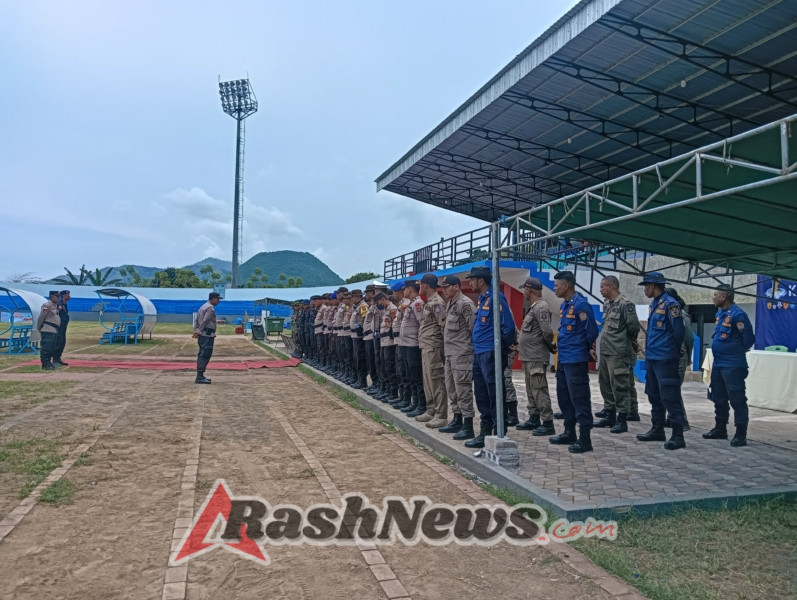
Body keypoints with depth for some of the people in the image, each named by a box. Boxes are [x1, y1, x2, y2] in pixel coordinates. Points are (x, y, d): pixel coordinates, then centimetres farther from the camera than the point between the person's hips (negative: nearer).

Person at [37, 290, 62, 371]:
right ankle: (45, 364, -3)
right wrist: (39, 328, -5)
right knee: (46, 347, -6)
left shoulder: (55, 305, 17)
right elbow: (41, 317, -10)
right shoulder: (47, 305, -11)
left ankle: (49, 363, 20)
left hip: (54, 330, 9)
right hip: (47, 330, -9)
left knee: (51, 348, 12)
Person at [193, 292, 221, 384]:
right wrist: (199, 331, -14)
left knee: (202, 355, 14)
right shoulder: (210, 308, -12)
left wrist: (196, 331, 9)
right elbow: (204, 321, -18)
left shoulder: (203, 306, 19)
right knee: (205, 355, -9)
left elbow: (196, 320, 18)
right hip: (207, 335, -10)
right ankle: (199, 377, -10)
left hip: (202, 335, 10)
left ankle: (200, 376, 20)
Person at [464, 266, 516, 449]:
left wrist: (503, 349, -10)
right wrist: (477, 348, 17)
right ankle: (485, 432, 23)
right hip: (479, 353, 10)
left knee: (495, 395, -3)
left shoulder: (496, 298, -13)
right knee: (481, 396, 13)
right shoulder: (482, 299, 15)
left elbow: (508, 326, -17)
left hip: (491, 354, -10)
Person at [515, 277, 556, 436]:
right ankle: (534, 420, 26)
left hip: (537, 358, -10)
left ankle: (548, 423, 1)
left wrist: (549, 346, -7)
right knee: (531, 390, 16)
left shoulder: (541, 308, -16)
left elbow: (547, 332, -23)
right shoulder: (533, 307, 15)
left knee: (539, 390, -6)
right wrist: (520, 344, 13)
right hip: (528, 357, 10)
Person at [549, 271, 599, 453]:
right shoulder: (564, 305, 13)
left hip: (575, 360, -10)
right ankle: (569, 432, 29)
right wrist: (561, 345, 12)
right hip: (563, 359, 10)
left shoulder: (580, 304, -15)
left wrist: (582, 348, -1)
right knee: (564, 397, 16)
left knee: (579, 398, -4)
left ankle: (584, 439, 3)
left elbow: (592, 331, -14)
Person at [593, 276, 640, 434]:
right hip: (604, 352, 9)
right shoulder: (607, 304, 14)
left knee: (620, 387, -3)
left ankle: (622, 420, 6)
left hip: (618, 354, -9)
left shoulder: (626, 304, -12)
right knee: (605, 385, 15)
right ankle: (609, 416, 27)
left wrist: (627, 342, 2)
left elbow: (634, 327, -13)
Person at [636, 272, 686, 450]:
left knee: (670, 397, -6)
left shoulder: (670, 304, -14)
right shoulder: (653, 305, 13)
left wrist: (674, 351, 0)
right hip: (651, 357, 9)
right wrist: (649, 348, 15)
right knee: (654, 396, 16)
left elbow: (679, 331, -13)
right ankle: (657, 430, 27)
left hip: (665, 359, -9)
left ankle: (678, 436, 0)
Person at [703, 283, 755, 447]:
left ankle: (741, 435, 2)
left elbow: (749, 338, -15)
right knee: (719, 399, 17)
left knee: (737, 399, -4)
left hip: (732, 366, -10)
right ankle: (720, 429, 29)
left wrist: (738, 350, -1)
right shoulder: (720, 313, 13)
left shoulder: (737, 314, -16)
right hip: (718, 364, 10)